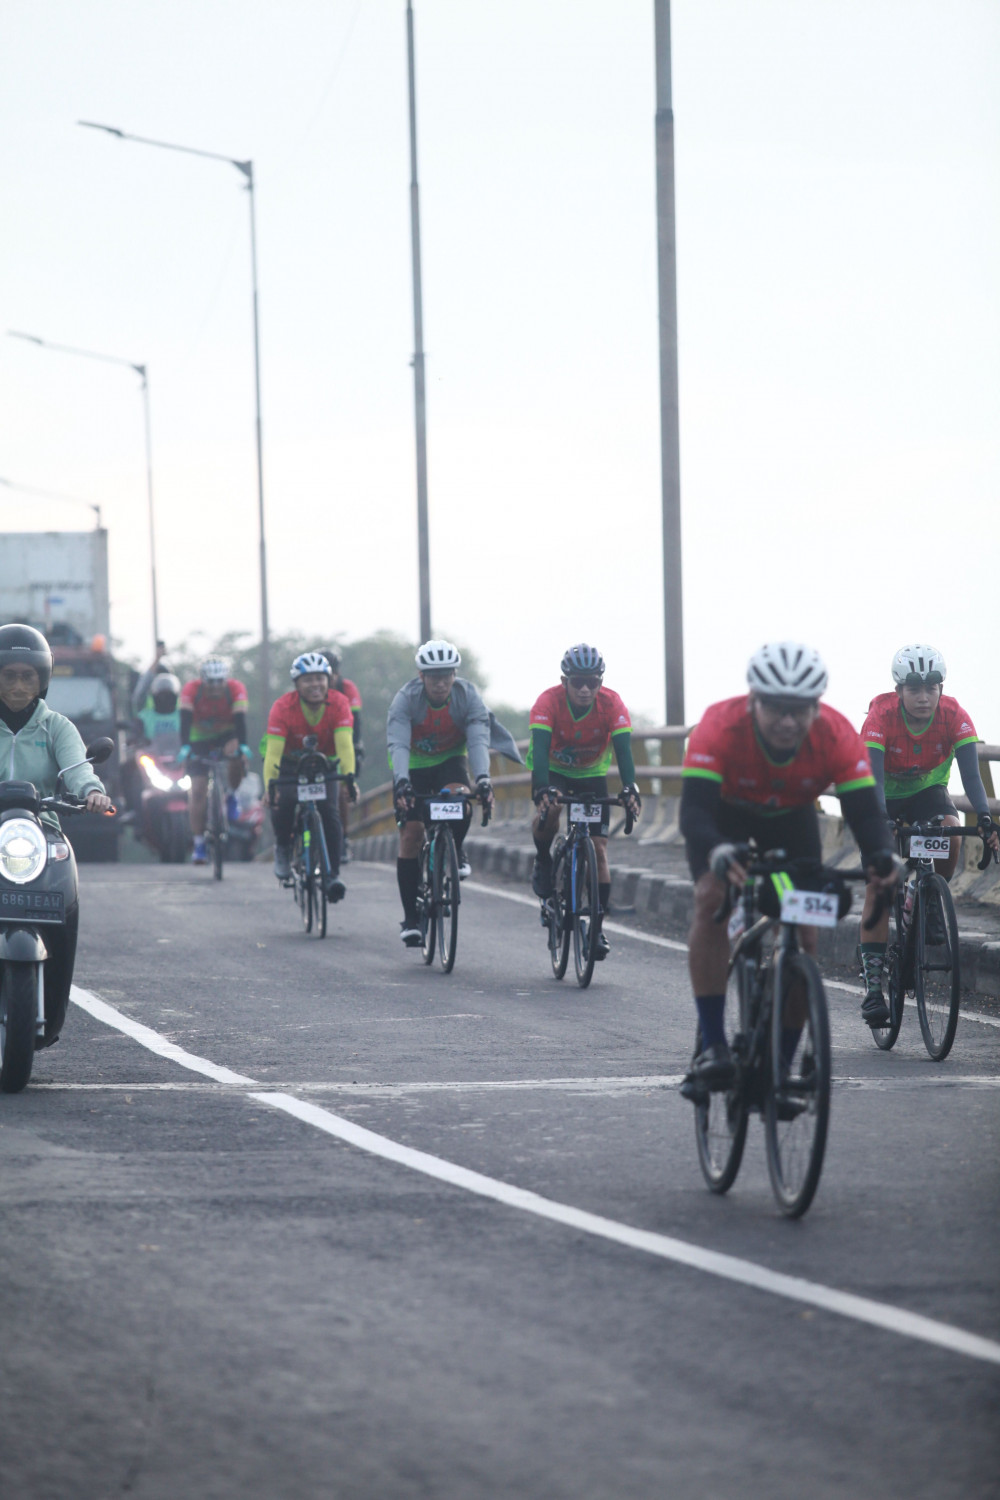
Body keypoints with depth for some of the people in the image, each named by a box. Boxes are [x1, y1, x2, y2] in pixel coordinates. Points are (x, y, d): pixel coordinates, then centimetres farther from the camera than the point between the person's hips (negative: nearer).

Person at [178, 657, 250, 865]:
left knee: (237, 756, -35)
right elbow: (185, 720, -33)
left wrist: (243, 745, -48)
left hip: (226, 735, 0)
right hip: (200, 739, 0)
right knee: (198, 791, -11)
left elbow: (240, 719, -33)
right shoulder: (191, 690, -23)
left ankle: (231, 796, -6)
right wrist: (184, 747, -48)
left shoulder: (236, 689, -22)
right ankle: (199, 846, -6)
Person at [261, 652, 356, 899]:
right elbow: (273, 750, -35)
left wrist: (349, 776, -50)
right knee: (283, 801, -28)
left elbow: (344, 743, -34)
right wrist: (269, 784, -49)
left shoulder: (338, 704, -23)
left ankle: (333, 874, -13)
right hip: (291, 764, -1)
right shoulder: (283, 707, -27)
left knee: (329, 811, -20)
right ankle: (283, 847, 1)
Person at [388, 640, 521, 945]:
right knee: (411, 832, -10)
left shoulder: (467, 696, -23)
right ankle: (410, 918, -3)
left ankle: (457, 852, -3)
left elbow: (479, 740, -32)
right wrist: (401, 782, -53)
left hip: (451, 759, 0)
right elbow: (398, 744, -36)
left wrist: (483, 779, -50)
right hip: (414, 765, 0)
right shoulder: (406, 699, -25)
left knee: (459, 798, -34)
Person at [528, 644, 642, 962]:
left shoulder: (611, 704, -25)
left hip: (592, 774, 2)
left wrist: (630, 787, -50)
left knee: (598, 846, -9)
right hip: (553, 770, -2)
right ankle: (543, 861, -4)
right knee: (548, 811, -35)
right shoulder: (548, 702, -29)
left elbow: (623, 749, -32)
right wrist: (543, 789, -55)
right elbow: (540, 748, -39)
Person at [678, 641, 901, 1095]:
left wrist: (881, 856, -57)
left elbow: (863, 809, -35)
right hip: (725, 810, -2)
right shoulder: (720, 728, -38)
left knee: (803, 932, -10)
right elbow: (694, 808, -45)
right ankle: (712, 1046, -23)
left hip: (791, 815, 2)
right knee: (711, 900, -26)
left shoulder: (837, 737, -33)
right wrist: (717, 854, -67)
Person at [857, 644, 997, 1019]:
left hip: (927, 789, 2)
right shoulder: (881, 716, -31)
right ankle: (873, 981, -14)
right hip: (886, 795, -2)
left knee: (951, 834, -31)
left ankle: (933, 900, 0)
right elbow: (873, 777, -37)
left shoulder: (954, 716, -26)